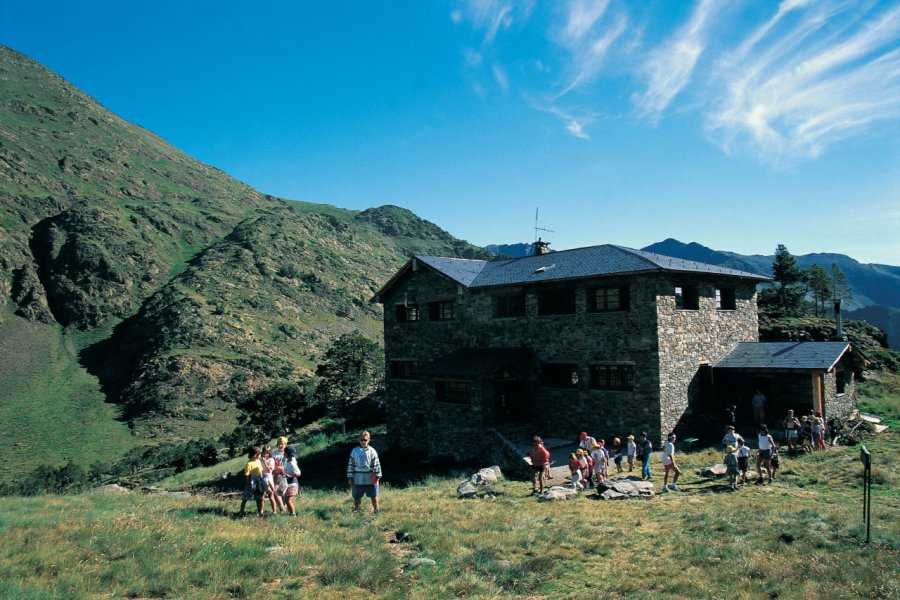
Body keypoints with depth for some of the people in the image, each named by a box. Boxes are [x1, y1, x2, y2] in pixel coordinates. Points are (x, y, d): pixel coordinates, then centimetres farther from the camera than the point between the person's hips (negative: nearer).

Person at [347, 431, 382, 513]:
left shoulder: (372, 451, -2)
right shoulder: (355, 451, 3)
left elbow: (377, 464, -1)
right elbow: (350, 464, 5)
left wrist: (378, 476, -6)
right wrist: (350, 477, 3)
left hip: (370, 479, -2)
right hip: (358, 479, 2)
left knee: (374, 496, 7)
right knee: (356, 497, 12)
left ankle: (376, 511, 19)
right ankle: (356, 511, 28)